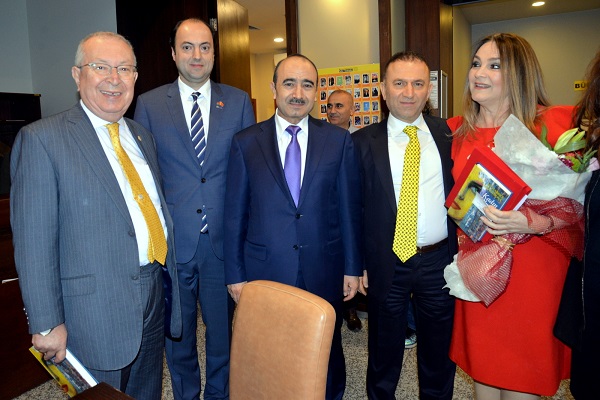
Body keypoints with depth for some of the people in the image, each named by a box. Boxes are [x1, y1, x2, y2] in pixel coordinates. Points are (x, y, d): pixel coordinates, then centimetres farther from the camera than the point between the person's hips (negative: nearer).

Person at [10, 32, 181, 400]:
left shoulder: (142, 136, 10)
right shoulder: (42, 139, -10)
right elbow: (33, 242, -12)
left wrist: (169, 280, 11)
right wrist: (47, 324, -12)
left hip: (155, 297, 6)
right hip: (95, 310, -5)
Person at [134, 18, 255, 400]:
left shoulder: (239, 101, 4)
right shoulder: (149, 104, 2)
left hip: (224, 239, 0)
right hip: (171, 240, 0)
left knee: (223, 329, 14)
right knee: (177, 333, 16)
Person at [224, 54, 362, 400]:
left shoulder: (339, 140, 1)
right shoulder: (246, 143, 0)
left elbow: (350, 209, 2)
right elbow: (235, 213, 1)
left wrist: (353, 267, 2)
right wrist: (235, 274, 1)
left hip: (324, 273, 1)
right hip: (264, 271, 0)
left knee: (327, 357, 17)